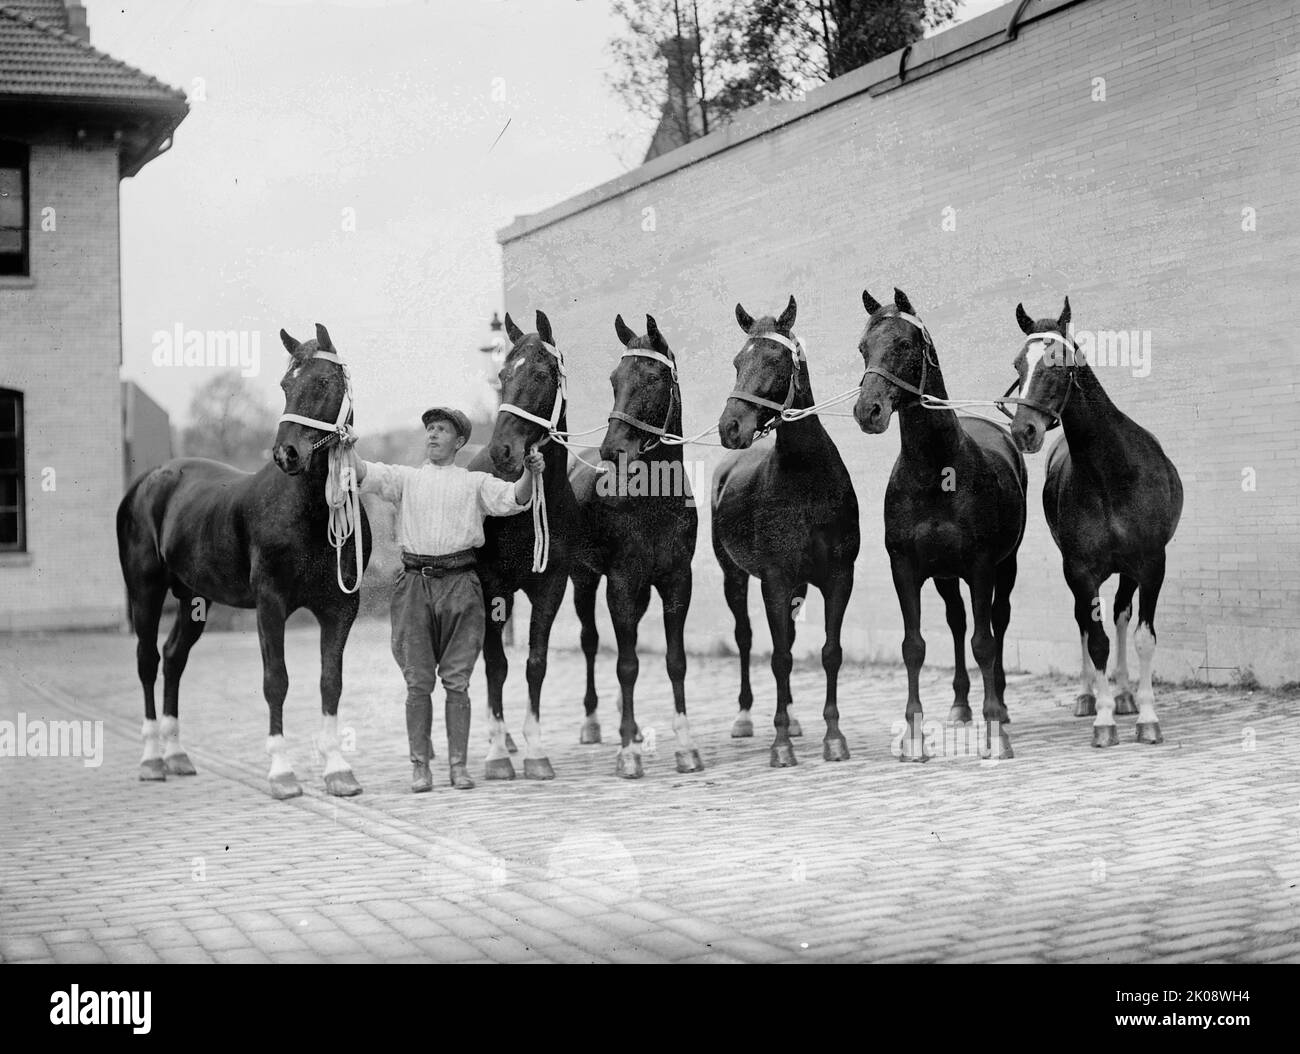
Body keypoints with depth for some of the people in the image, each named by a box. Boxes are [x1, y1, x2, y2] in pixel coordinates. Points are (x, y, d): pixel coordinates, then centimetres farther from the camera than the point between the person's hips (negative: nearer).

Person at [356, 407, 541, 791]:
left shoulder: (475, 483, 12)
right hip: (415, 582, 1)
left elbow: (512, 500, -3)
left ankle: (458, 764, 8)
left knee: (456, 680, 2)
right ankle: (419, 765, 9)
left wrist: (529, 474, -22)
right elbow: (369, 475, -2)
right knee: (418, 681, 2)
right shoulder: (406, 478, 14)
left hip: (459, 582, -1)